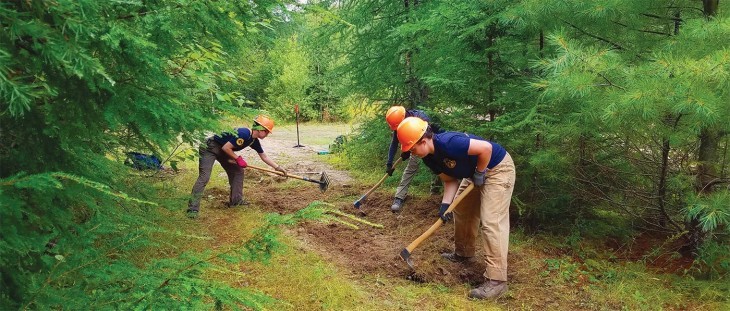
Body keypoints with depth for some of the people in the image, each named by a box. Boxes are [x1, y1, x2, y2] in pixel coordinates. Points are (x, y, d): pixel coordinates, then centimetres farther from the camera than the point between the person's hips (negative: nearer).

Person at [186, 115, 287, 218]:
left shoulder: (254, 141, 0)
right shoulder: (243, 133, -28)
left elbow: (264, 157, 11)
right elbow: (226, 148, -27)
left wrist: (278, 167, 10)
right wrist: (238, 159, -17)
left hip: (222, 150, 10)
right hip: (209, 148, -10)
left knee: (238, 171, 9)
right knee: (204, 177, -17)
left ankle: (236, 200, 18)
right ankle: (192, 209, -19)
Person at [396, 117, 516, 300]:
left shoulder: (448, 143, -33)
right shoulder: (429, 158, -4)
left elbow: (486, 148, -33)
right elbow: (450, 180, 2)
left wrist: (479, 173, -19)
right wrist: (445, 204, -12)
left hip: (498, 168, -10)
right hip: (474, 173, 10)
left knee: (491, 222, -15)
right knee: (460, 209, 20)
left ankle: (497, 281, -14)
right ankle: (463, 253, 41)